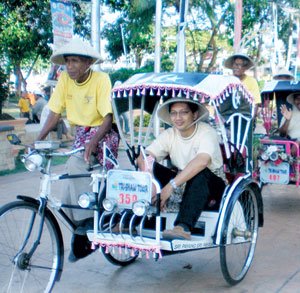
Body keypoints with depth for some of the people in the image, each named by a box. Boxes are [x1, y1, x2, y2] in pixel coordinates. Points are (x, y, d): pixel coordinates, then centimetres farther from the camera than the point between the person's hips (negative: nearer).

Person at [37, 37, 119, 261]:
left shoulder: (101, 79, -18)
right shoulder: (64, 79, -4)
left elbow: (108, 118, -23)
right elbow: (55, 113, -3)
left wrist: (93, 142, -38)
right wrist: (38, 140, -14)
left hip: (104, 133, -5)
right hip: (81, 133, 6)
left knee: (76, 163, -32)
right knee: (69, 200, -1)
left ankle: (86, 222, -20)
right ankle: (85, 236, 18)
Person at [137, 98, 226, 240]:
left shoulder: (207, 132, -17)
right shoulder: (169, 134, -2)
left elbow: (202, 161, -37)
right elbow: (143, 157, -13)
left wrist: (170, 186, -44)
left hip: (211, 185, -4)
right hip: (181, 183, 5)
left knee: (199, 172, -37)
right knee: (151, 167, -17)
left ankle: (183, 227, -48)